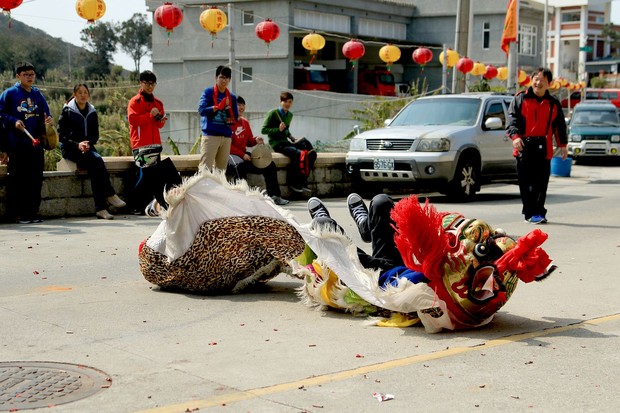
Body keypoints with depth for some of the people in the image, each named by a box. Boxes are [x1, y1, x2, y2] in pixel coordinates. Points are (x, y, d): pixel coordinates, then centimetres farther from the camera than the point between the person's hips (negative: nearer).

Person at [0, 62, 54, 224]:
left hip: (36, 143, 5)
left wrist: (49, 120, -5)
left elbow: (45, 114, 16)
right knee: (18, 179, -2)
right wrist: (14, 121, -16)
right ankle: (18, 213, 3)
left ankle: (33, 211, 14)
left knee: (36, 179, 6)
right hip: (17, 145, -5)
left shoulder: (38, 94, 14)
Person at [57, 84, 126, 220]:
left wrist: (88, 144, -9)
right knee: (96, 160, -32)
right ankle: (110, 195, -30)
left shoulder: (92, 113, 14)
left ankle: (100, 208, -35)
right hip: (70, 148, -3)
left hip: (87, 147, 3)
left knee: (94, 167, -30)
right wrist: (77, 144, -19)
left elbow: (95, 135, 13)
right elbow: (61, 135, -4)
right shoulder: (67, 111, 2)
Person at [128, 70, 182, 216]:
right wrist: (150, 115, -13)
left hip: (156, 144, 6)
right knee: (146, 174, -12)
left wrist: (161, 120, 1)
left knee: (157, 174, 1)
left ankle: (156, 203, 5)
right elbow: (133, 119, -14)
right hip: (141, 145, -6)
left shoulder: (158, 103, 19)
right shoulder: (135, 101, 0)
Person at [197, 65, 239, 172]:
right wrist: (217, 107, -20)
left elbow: (235, 116, 17)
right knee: (205, 167, -12)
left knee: (222, 168, 8)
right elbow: (201, 109, -9)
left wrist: (231, 119, -5)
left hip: (226, 136, 5)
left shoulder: (232, 97, 15)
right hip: (210, 134, -5)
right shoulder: (208, 92, 2)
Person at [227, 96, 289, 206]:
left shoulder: (245, 122, 15)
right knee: (241, 164, -41)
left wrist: (256, 140, -5)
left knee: (269, 164, 3)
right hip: (231, 154, -8)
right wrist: (242, 155, -21)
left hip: (243, 153, 8)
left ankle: (274, 196, 6)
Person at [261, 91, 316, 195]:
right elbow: (264, 130, -9)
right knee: (297, 153, -32)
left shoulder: (290, 115, 17)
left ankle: (303, 182, -10)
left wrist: (292, 138, 13)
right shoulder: (273, 113, -5)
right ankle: (293, 183, -20)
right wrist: (278, 129, -20)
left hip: (286, 142, 7)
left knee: (311, 153, -13)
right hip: (276, 143, -7)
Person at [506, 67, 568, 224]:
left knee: (541, 183, 1)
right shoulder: (520, 99, 6)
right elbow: (512, 118, -2)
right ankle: (531, 213, 4)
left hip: (544, 148, 2)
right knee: (526, 182, -1)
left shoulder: (553, 104, 14)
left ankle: (538, 213, 8)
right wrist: (515, 135, -17)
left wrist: (563, 144, 14)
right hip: (524, 146, -2)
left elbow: (560, 125, 20)